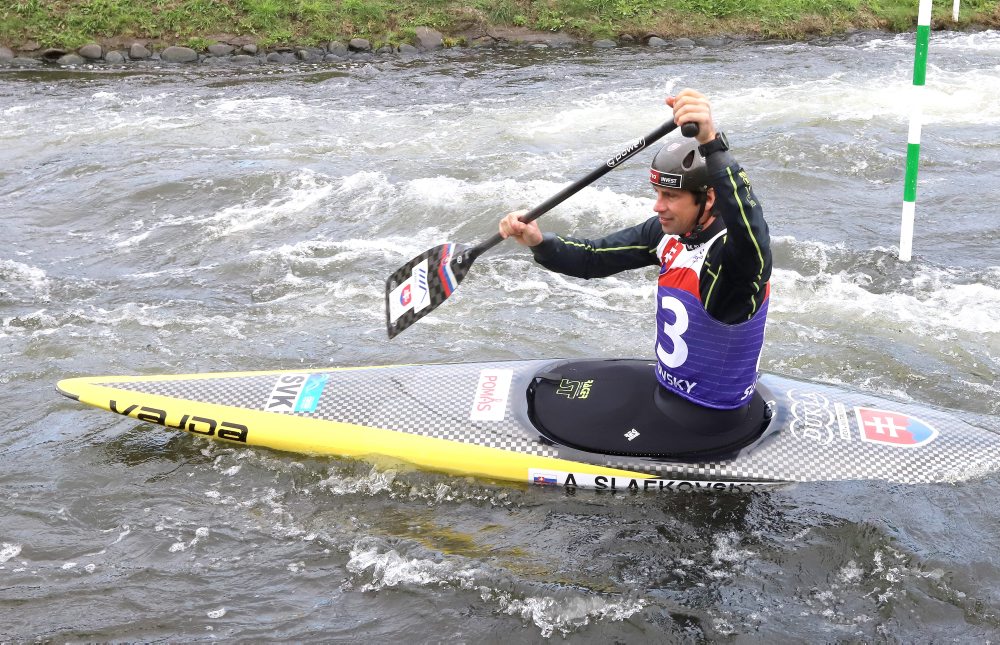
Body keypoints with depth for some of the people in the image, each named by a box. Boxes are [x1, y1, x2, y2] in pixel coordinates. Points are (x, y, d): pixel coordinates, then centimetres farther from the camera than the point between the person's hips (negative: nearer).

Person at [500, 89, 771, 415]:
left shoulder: (733, 251, -26)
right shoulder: (667, 232, -3)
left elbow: (748, 225, -50)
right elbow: (593, 258, 1)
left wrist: (711, 143, -61)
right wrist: (539, 242, -16)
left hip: (711, 418, -7)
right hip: (664, 389, 7)